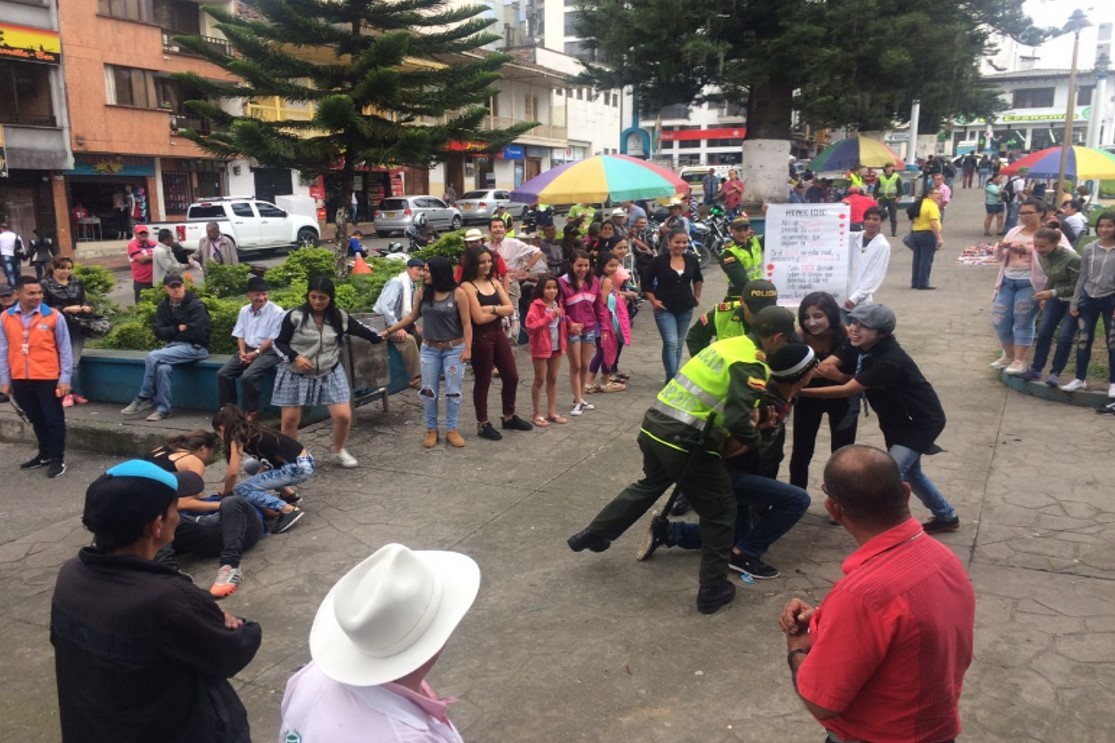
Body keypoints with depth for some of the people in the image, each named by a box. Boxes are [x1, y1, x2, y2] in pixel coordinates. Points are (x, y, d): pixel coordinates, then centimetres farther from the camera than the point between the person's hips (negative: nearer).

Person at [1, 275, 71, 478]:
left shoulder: (54, 316, -7)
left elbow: (65, 350, -3)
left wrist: (65, 379, -7)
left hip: (48, 379, -3)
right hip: (20, 380, 3)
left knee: (54, 419, 4)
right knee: (36, 419, 17)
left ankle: (57, 458, 15)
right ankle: (44, 454, 32)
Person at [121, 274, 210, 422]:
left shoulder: (196, 305, -8)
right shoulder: (164, 306, 11)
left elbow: (195, 333, -17)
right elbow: (158, 332, 4)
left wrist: (171, 333, -4)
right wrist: (178, 328, -11)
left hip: (194, 347, -5)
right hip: (173, 346, 5)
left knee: (152, 357, -25)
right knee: (163, 368, -30)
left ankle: (144, 398, -11)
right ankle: (163, 409, -22)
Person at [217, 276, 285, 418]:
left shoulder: (277, 312, -9)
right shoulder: (244, 311, 10)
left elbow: (273, 340, -11)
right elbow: (240, 335, 13)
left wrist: (256, 353, -15)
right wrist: (242, 352, -6)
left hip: (268, 352, -6)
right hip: (247, 350, 6)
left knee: (247, 376, -29)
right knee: (223, 373, -11)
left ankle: (253, 412, -11)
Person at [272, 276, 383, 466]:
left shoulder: (340, 317, -4)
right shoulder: (295, 316, -12)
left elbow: (363, 331, 4)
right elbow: (278, 343, -7)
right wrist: (295, 358, -22)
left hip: (330, 374, 2)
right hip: (296, 375, -1)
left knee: (344, 416, -5)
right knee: (290, 419, 3)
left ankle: (339, 451, 22)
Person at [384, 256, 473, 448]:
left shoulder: (458, 293, -12)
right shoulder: (422, 293, -1)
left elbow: (466, 323, -9)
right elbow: (412, 317, 11)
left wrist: (467, 348, -16)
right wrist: (389, 331, 10)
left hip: (454, 349, -3)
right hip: (429, 349, 3)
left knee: (453, 391, 4)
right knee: (428, 391, 6)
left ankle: (452, 429, 17)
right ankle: (431, 429, 20)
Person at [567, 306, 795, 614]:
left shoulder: (727, 343, 11)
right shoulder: (751, 366, -14)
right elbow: (737, 419, -23)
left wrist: (749, 410, 16)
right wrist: (751, 439, -3)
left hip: (655, 427, 8)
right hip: (686, 444, -8)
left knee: (649, 485, 33)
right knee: (719, 513, 10)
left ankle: (593, 534, 41)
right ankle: (713, 590, 19)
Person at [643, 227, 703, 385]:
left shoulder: (691, 260, 0)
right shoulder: (659, 261, -11)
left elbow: (698, 279, 20)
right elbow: (646, 282, -2)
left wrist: (696, 296, 16)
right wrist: (653, 301, -7)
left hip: (685, 308, 5)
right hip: (665, 308, -4)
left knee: (678, 343, 13)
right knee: (671, 342, -15)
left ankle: (673, 376, 25)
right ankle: (672, 377, -11)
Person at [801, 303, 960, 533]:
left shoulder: (889, 361, -35)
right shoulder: (860, 345, -10)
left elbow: (847, 390, -36)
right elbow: (825, 366, -17)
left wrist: (799, 391, -40)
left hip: (922, 422, -9)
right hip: (898, 420, 9)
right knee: (908, 471, 22)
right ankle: (947, 517, 43)